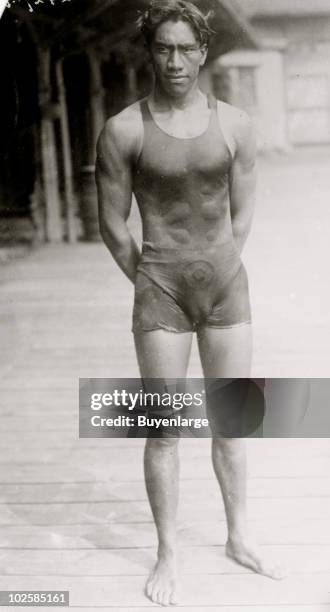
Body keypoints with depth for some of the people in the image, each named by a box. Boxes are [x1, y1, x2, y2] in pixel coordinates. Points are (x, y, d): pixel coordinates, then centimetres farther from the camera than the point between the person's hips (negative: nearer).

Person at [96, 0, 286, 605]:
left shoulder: (234, 124, 2)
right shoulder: (124, 131, -5)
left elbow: (242, 215, 8)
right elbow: (113, 225, 0)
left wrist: (218, 275, 9)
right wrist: (150, 282, 5)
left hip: (226, 283, 3)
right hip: (160, 289, -2)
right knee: (163, 430, 2)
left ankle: (238, 538, 27)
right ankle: (167, 554, 17)